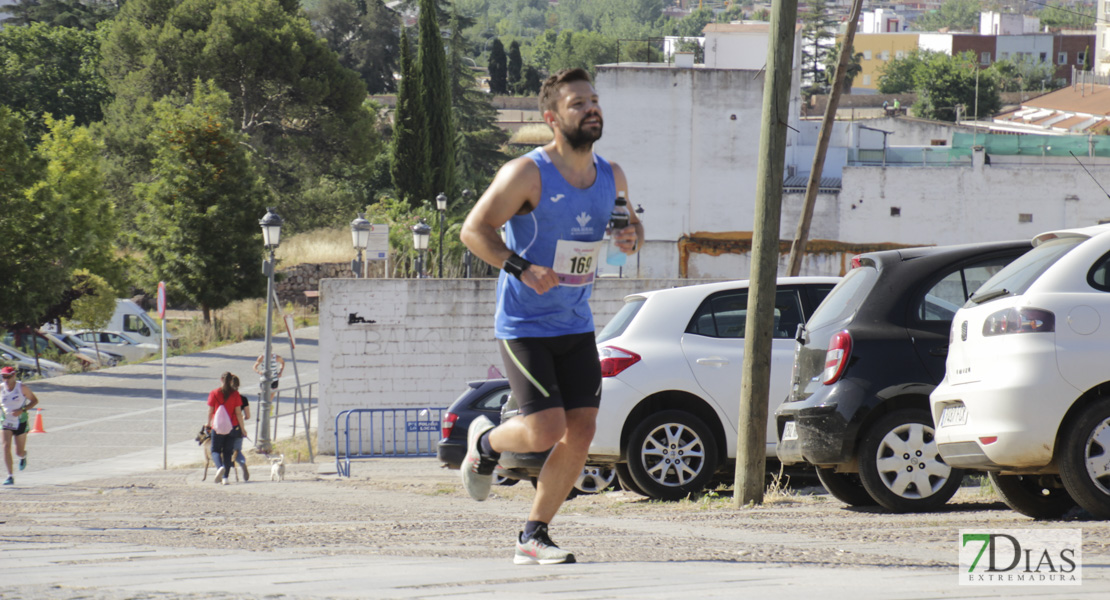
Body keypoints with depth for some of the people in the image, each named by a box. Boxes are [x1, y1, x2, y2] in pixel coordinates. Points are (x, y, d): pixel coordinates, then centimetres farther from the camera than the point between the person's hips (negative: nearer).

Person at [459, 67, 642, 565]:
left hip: (576, 325, 6)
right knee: (547, 430, -14)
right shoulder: (527, 174, -15)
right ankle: (485, 442, 20)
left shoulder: (610, 178, 5)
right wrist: (521, 268, -27)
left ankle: (534, 536, 11)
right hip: (524, 326, -6)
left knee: (581, 430, -1)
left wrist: (632, 238, -2)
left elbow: (629, 222, 22)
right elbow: (474, 230, -14)